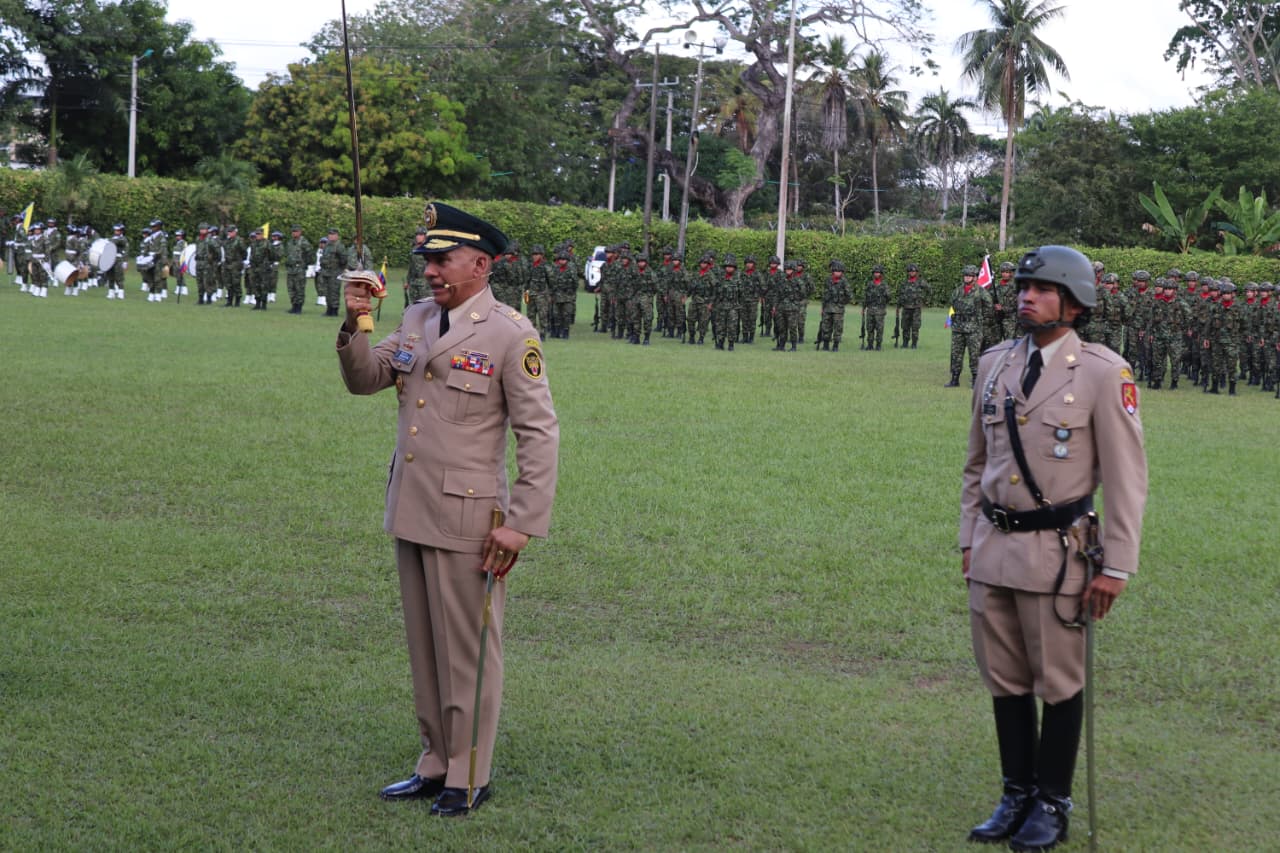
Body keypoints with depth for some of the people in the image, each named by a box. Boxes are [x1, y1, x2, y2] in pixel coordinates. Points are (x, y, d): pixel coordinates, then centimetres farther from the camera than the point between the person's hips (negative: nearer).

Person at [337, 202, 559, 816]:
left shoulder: (510, 334, -11)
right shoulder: (418, 318, 9)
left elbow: (540, 434, -13)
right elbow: (364, 380, 11)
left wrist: (523, 525, -17)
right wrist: (354, 326, -9)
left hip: (465, 520, -7)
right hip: (410, 512, 7)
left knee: (467, 651, 3)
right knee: (423, 647, 15)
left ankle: (469, 776, 14)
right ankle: (435, 764, 27)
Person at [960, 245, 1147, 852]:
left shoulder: (1103, 373, -10)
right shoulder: (994, 364, 7)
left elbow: (1126, 477, -9)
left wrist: (1117, 567, -12)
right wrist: (969, 541, 12)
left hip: (1056, 552, -5)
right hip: (993, 549, 5)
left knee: (1059, 683, 5)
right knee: (1005, 681, 12)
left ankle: (1053, 804, 18)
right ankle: (1017, 796, 24)